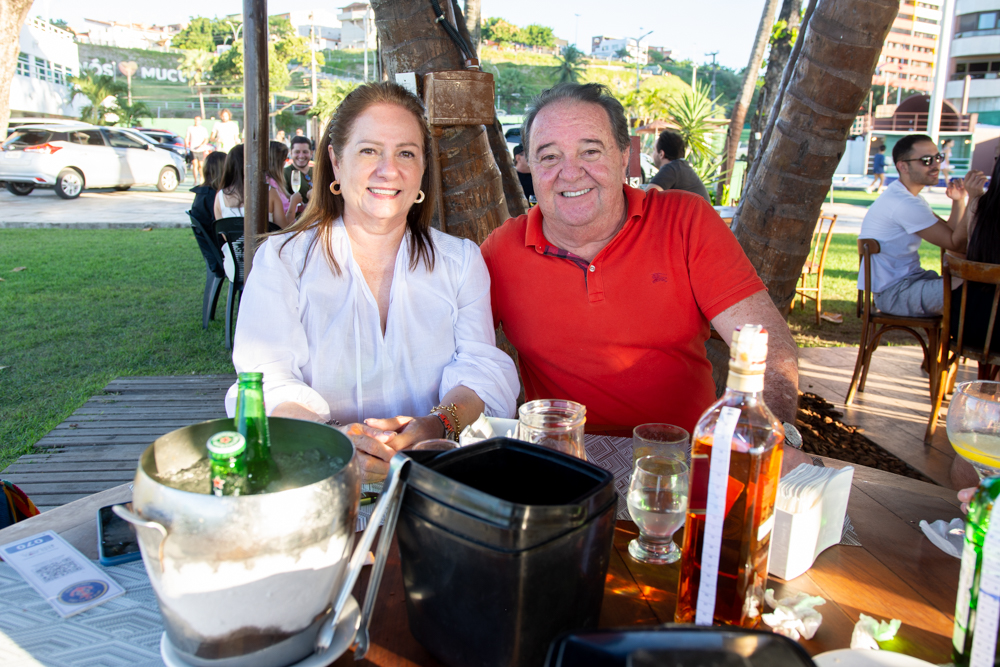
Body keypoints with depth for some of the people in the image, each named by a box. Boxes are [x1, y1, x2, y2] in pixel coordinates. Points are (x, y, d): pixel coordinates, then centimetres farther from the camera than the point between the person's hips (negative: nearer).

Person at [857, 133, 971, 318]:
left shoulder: (909, 197, 16)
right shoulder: (904, 204, -19)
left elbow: (950, 235, 11)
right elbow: (957, 245, -16)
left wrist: (958, 201, -2)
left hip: (908, 280, 11)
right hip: (894, 292, -11)